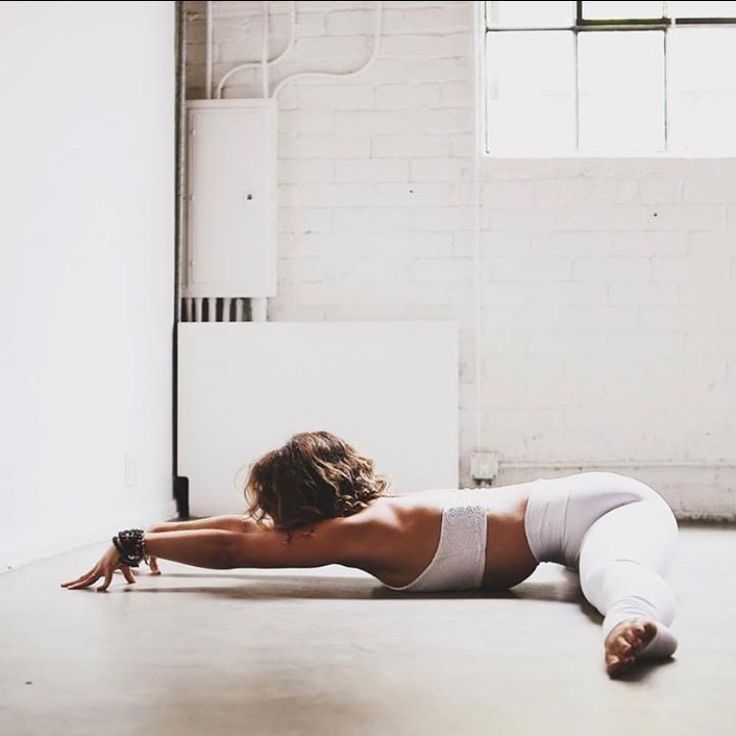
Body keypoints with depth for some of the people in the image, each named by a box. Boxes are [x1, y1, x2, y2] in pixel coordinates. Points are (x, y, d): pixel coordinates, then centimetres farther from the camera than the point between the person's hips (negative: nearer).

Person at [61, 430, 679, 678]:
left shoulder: (360, 533, -18)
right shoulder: (377, 510, 9)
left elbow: (231, 548, -18)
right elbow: (245, 527, 18)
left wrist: (135, 543, -9)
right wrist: (156, 532, 22)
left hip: (600, 507, -9)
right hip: (588, 493, 9)